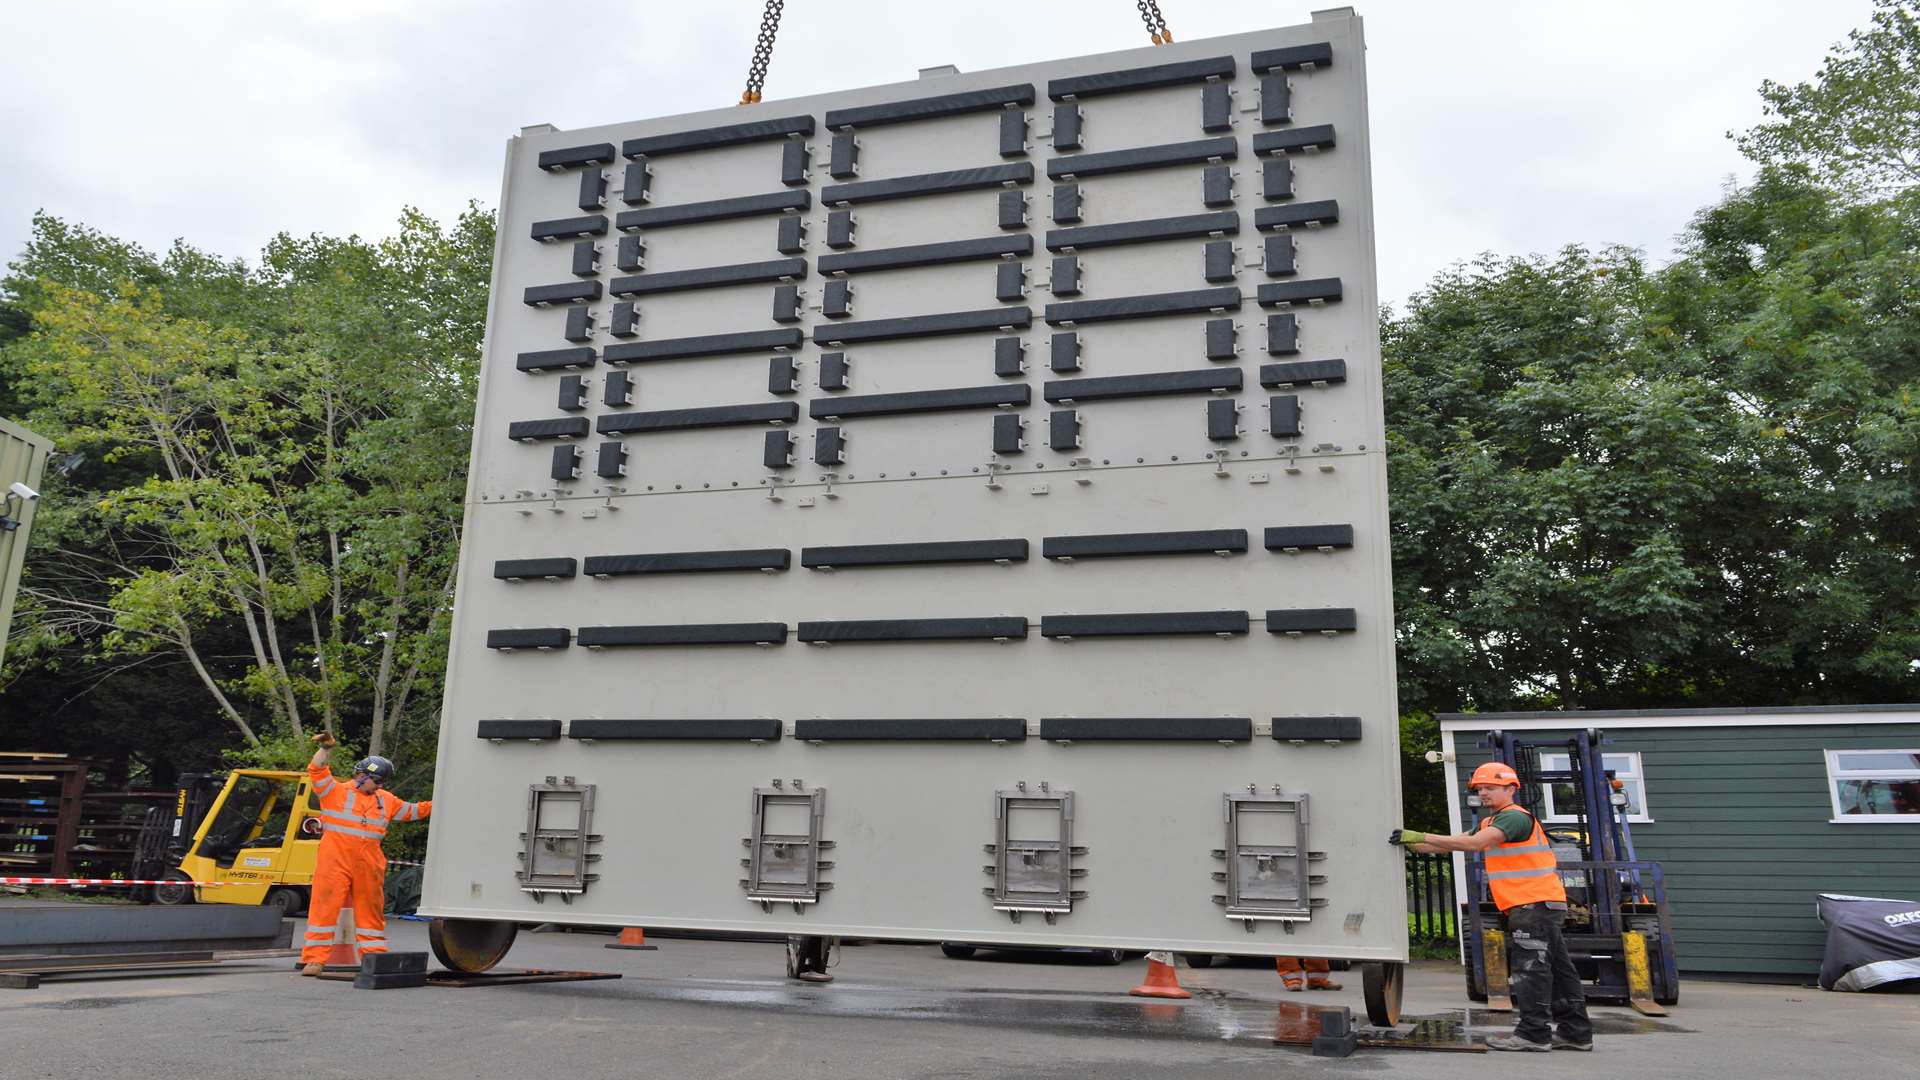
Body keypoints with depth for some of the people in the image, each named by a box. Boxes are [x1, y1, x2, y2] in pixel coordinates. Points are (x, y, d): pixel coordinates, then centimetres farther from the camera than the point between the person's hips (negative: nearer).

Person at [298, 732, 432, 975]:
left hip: (369, 865, 5)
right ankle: (314, 959, -2)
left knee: (371, 910, 9)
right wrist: (326, 748, -22)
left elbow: (411, 811, 27)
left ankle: (375, 956, 17)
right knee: (325, 907, -6)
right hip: (335, 862, -5)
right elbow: (317, 771, -10)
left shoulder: (385, 800, 18)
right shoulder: (336, 792, 3)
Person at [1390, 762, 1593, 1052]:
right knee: (1556, 969, 12)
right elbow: (1456, 843, 14)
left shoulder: (1515, 817, -14)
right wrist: (1411, 844, 1)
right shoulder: (1490, 822, 20)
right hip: (1532, 906, 10)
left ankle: (1533, 1033, -7)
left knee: (1529, 968, -9)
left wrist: (1421, 837, -29)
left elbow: (1474, 844, -26)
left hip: (1536, 903, -10)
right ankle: (1575, 1032, 16)